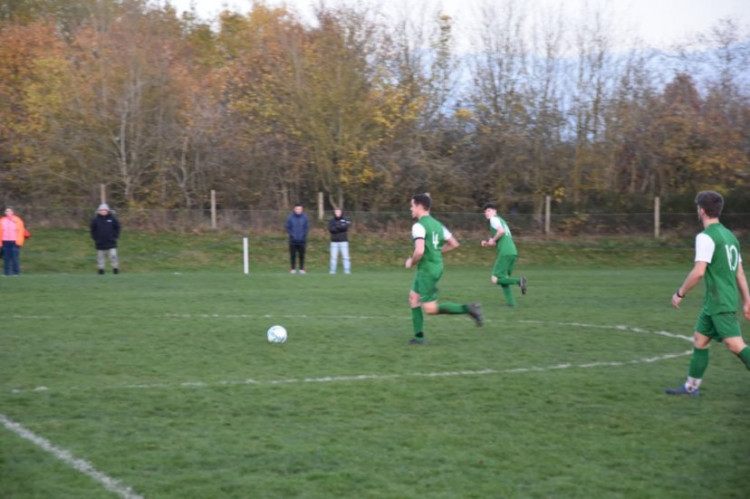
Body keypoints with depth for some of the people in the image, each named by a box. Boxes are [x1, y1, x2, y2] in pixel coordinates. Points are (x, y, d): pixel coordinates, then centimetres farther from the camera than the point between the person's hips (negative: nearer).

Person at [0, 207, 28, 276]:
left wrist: (19, 241, -10)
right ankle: (7, 273, 8)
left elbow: (21, 231, -1)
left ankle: (16, 272, -3)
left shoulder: (17, 220, 1)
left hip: (14, 242, -3)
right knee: (6, 258, 3)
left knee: (15, 258, -7)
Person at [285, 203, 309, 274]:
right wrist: (292, 235, -7)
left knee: (302, 255, 3)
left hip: (302, 240, 0)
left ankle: (302, 268, 10)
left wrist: (303, 235, -6)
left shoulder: (304, 217, 0)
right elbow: (288, 227, 3)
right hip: (293, 240, 0)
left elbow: (307, 227, 4)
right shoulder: (290, 217, -2)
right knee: (293, 255, 2)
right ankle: (293, 269, 9)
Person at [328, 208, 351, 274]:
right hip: (334, 242, 1)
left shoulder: (345, 220, 5)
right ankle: (332, 271, 1)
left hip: (343, 241, -1)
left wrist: (337, 227, -14)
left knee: (345, 256, -5)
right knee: (333, 257, -2)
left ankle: (347, 270, -3)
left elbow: (346, 226, -13)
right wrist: (341, 228, -15)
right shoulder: (331, 220, 6)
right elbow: (331, 229, -10)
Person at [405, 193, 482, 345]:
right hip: (437, 266, 9)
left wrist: (411, 262, -8)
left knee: (430, 309, -5)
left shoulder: (419, 226, -16)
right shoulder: (436, 224, 11)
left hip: (427, 269, -9)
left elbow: (419, 251, -28)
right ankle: (419, 336, 14)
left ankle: (468, 309, -10)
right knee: (413, 298, 15)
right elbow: (454, 244, 16)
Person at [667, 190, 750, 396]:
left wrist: (679, 293, -9)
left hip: (720, 303, -9)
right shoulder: (729, 235, 15)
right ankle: (691, 387, 22)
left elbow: (698, 272, -21)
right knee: (699, 340, 15)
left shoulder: (706, 237, -13)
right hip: (713, 303, 9)